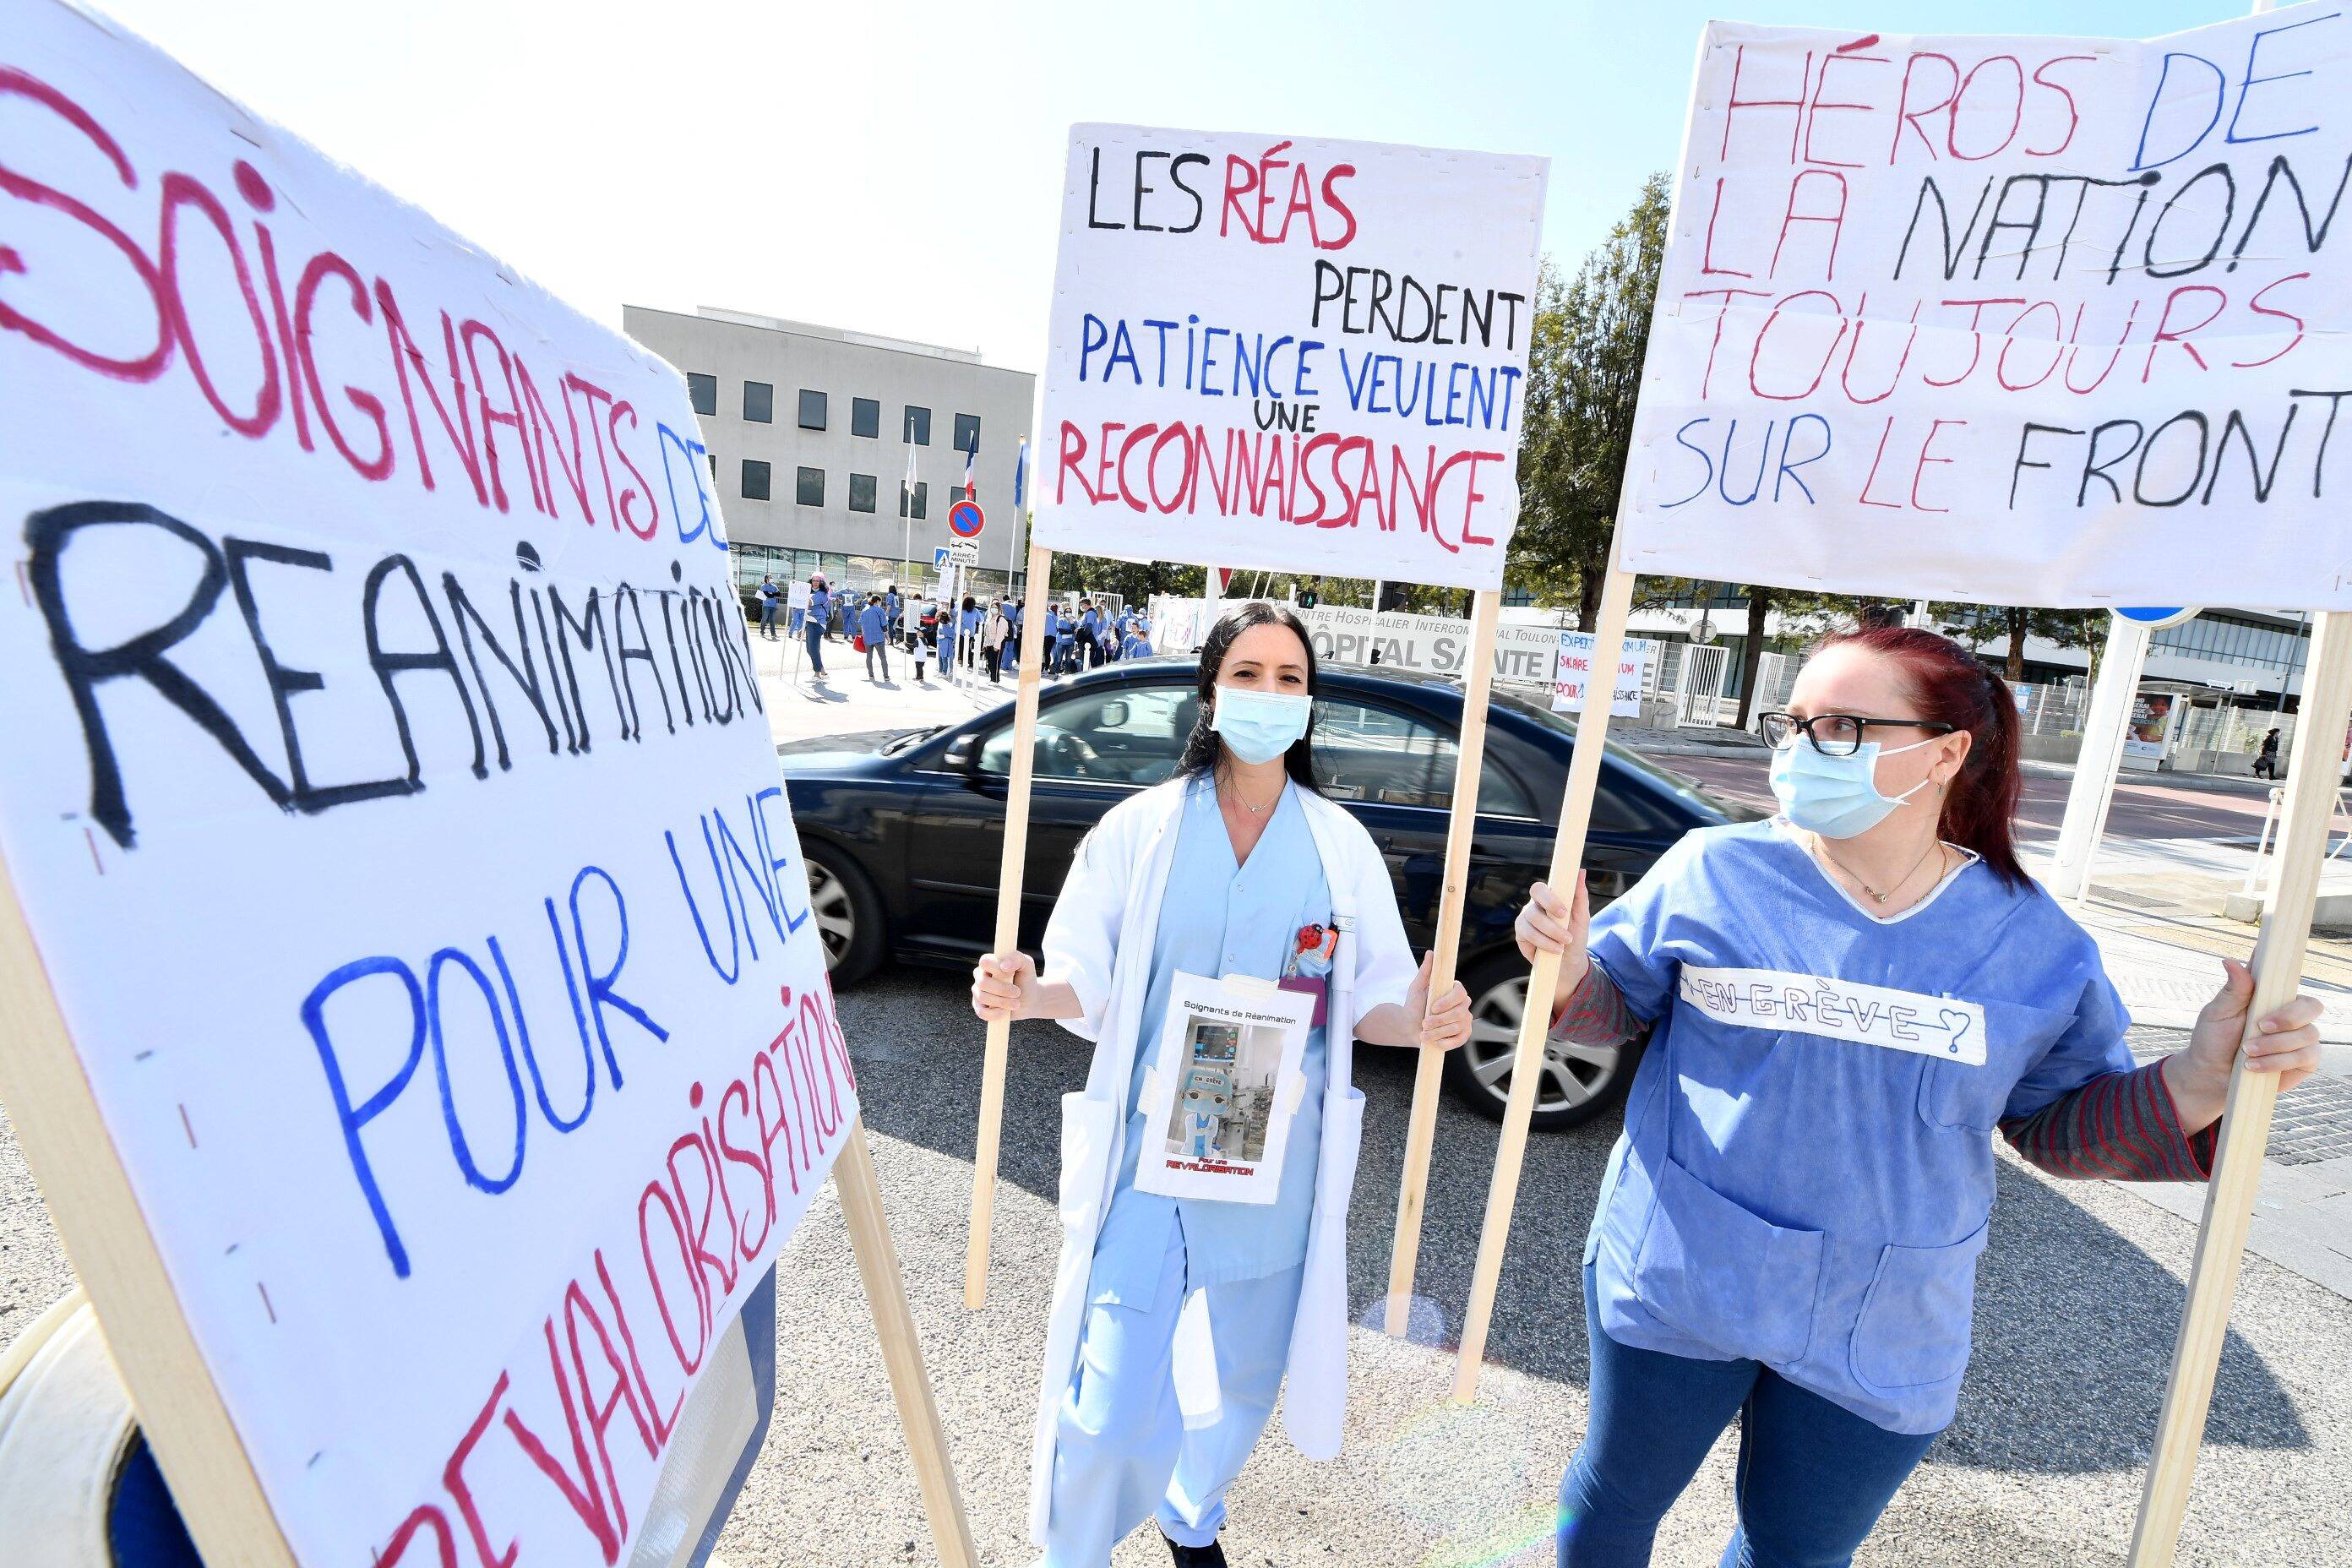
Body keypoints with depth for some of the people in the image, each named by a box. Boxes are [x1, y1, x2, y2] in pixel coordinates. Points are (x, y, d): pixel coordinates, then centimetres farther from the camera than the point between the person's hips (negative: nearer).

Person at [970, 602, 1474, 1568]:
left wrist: (1421, 1021, -20)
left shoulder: (1342, 846, 0)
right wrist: (1023, 995, -25)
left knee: (1244, 1379, 20)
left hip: (1277, 1162, 3)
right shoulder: (1143, 827, -5)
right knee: (1117, 1406, -2)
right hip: (1152, 1148, -2)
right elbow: (1085, 980, -4)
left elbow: (1367, 1001, 2)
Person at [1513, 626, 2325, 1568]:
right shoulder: (1714, 870, -12)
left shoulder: (2035, 941, -5)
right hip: (1676, 1281, -1)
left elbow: (2059, 1125, 4)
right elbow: (1619, 1000, -2)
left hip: (1880, 1338, 2)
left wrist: (2195, 1083, -15)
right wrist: (1569, 975, -24)